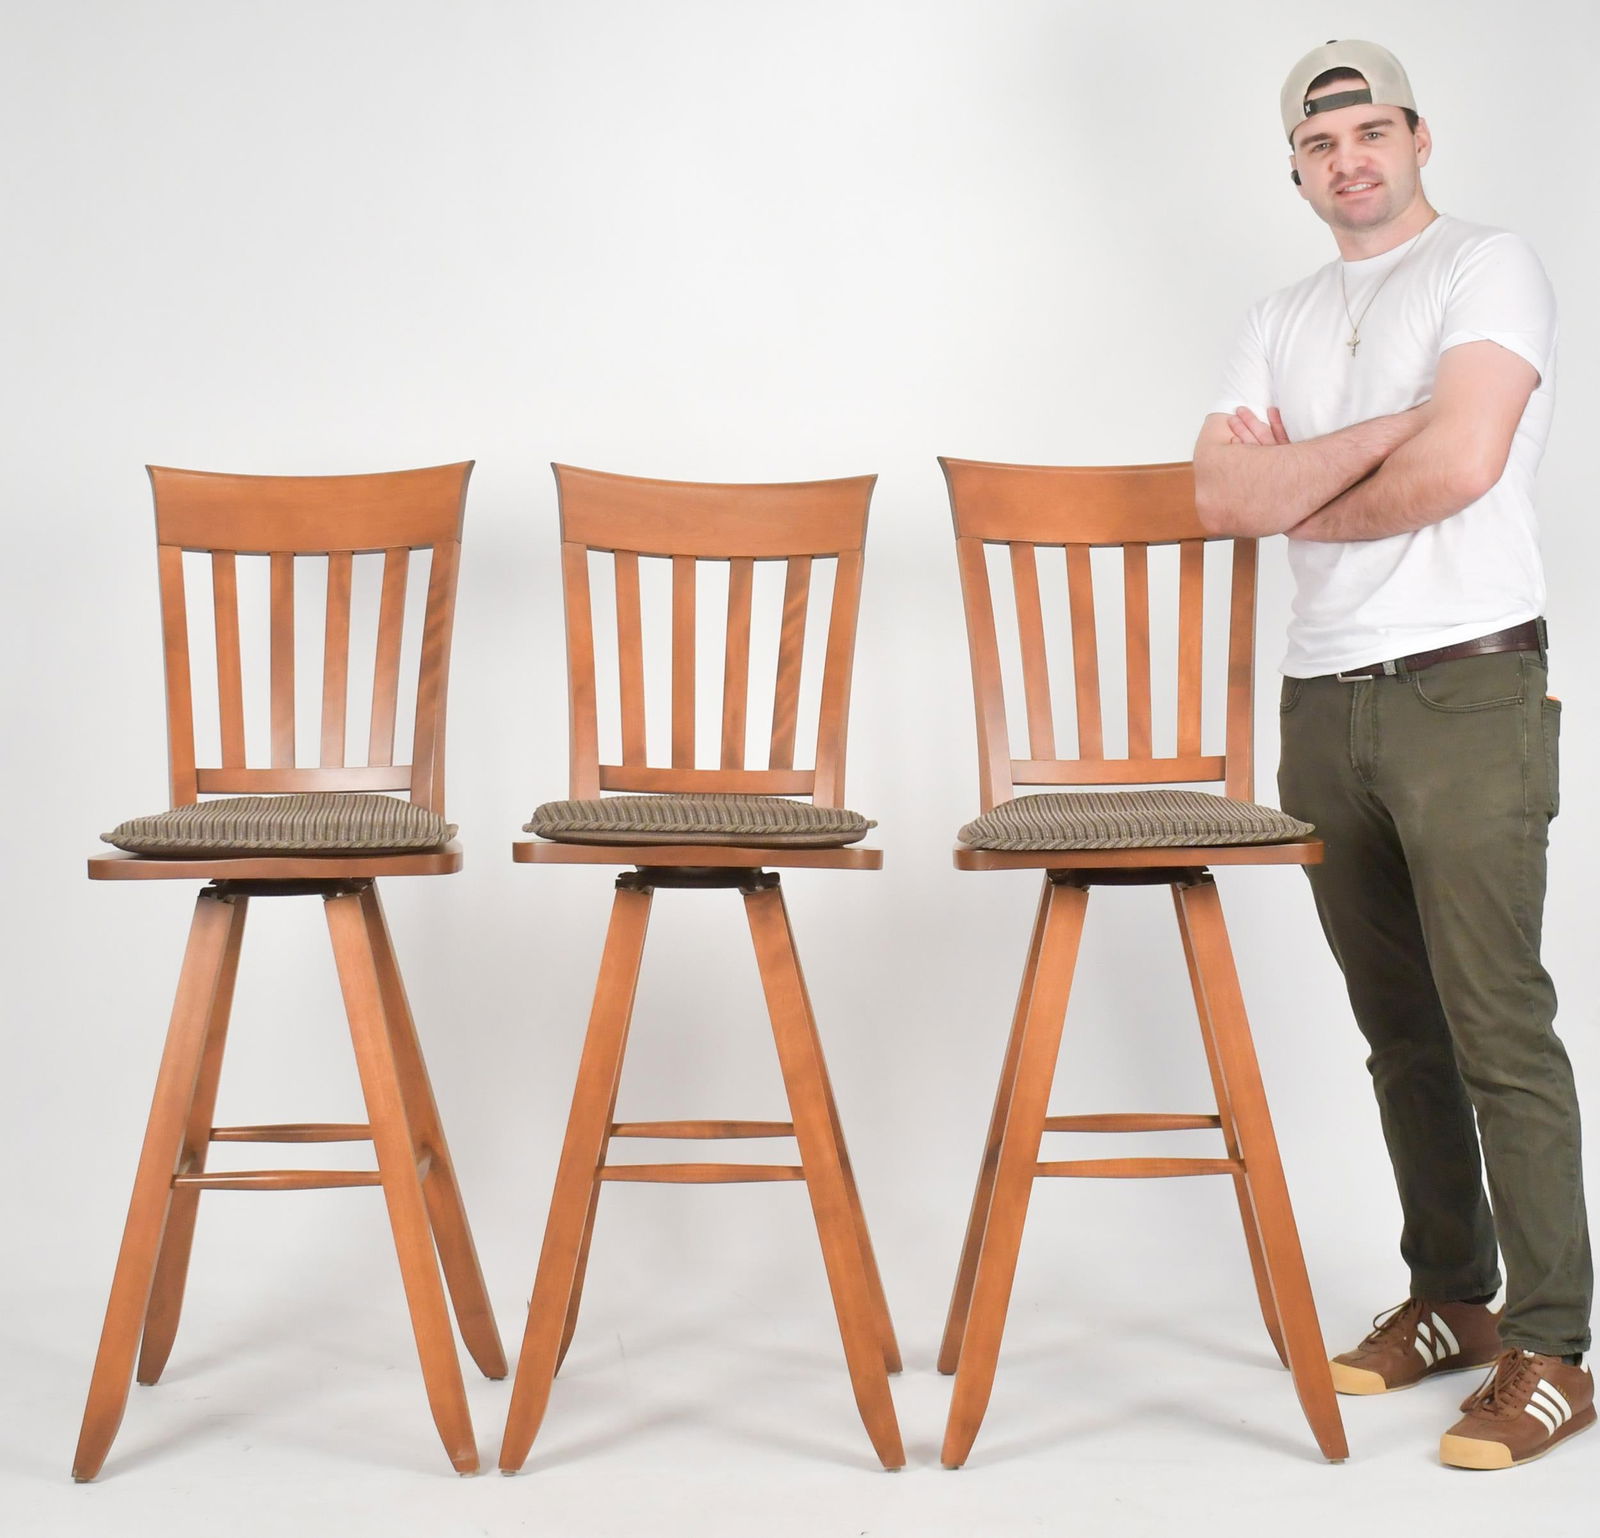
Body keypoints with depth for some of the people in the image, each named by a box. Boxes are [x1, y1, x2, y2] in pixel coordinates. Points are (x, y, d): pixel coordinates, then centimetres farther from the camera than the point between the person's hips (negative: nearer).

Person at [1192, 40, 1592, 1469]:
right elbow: (1222, 496, 2)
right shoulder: (1283, 321, 18)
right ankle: (1452, 1297, 23)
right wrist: (1386, 432, -9)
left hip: (1464, 693, -6)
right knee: (1400, 1031, 12)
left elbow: (1462, 465, -15)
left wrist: (1298, 492, 0)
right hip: (1327, 702, 6)